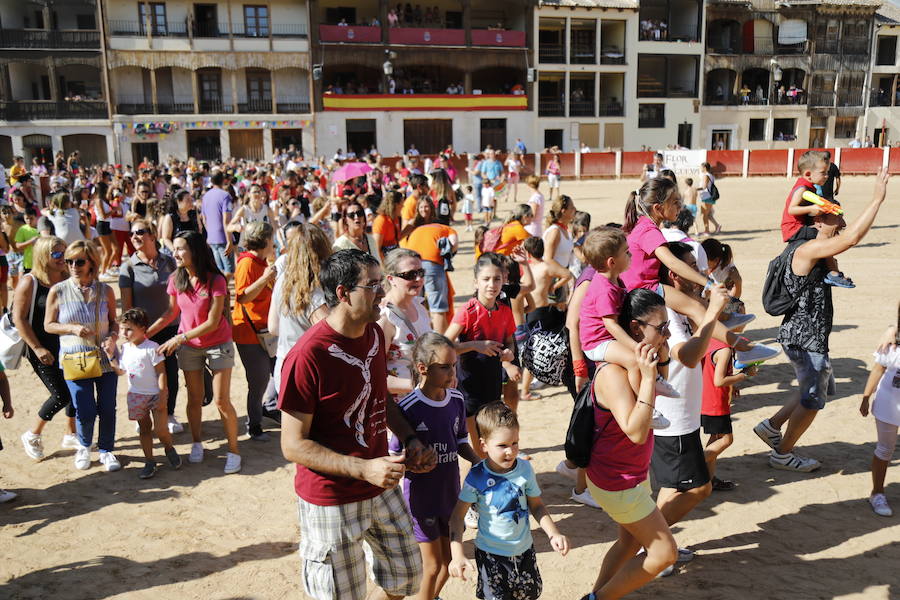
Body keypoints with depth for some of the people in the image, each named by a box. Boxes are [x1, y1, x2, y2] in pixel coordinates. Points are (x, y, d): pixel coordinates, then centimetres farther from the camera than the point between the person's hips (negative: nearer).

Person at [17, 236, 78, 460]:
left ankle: (70, 436, 28)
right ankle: (32, 436, 18)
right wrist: (37, 348, -14)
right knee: (61, 395, -6)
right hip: (43, 350, -5)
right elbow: (19, 319, -12)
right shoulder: (29, 282, -12)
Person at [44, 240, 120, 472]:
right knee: (85, 411, -1)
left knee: (107, 408, 6)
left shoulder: (106, 291, -2)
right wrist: (73, 328, -16)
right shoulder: (58, 291, -5)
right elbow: (48, 325, 1)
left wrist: (113, 336, -12)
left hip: (105, 358, 1)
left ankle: (106, 450, 29)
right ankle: (84, 446, 31)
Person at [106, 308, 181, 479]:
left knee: (160, 430, -8)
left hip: (155, 395, -6)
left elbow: (161, 372, -15)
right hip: (136, 396, 6)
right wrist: (111, 355, 1)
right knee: (144, 429, 12)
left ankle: (169, 449, 22)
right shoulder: (125, 348, 5)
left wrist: (162, 397, -18)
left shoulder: (152, 348, -16)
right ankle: (149, 462, 20)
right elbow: (121, 371, 14)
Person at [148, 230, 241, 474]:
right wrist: (145, 333, -1)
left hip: (218, 344, -4)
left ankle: (233, 451, 8)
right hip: (188, 346, 4)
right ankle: (197, 444, 29)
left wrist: (179, 338, -22)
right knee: (194, 398, 11)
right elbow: (172, 312, 7)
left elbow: (213, 322, -20)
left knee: (221, 400, -4)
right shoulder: (176, 279, -5)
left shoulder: (215, 280, -20)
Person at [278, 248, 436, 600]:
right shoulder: (308, 356, -25)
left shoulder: (374, 334, 0)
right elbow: (293, 445, -21)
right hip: (332, 501, -7)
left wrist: (410, 440, 0)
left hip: (382, 487, 7)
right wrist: (364, 469, -27)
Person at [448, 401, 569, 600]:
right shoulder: (477, 477, -18)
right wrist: (458, 555, -23)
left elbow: (536, 506, 4)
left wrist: (554, 534, -9)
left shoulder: (525, 469, -9)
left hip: (523, 549, 3)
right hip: (491, 553, -3)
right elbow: (458, 515, -13)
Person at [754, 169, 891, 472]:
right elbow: (852, 237, -34)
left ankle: (771, 426, 31)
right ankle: (782, 454, 23)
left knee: (822, 389, 24)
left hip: (807, 336, 10)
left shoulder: (815, 251, 9)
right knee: (813, 399, 6)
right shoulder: (808, 250, -23)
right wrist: (877, 198, -30)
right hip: (804, 338, -10)